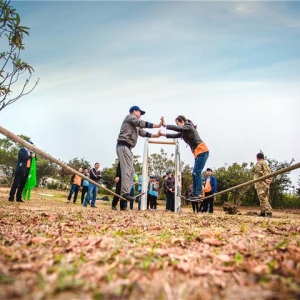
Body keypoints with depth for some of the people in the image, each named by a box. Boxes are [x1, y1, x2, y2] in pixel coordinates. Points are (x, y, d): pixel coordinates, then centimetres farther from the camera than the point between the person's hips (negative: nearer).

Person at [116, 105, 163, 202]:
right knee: (127, 169, -17)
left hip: (128, 147, 10)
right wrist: (158, 125, -10)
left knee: (131, 171, 5)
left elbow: (143, 133, 21)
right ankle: (125, 192, -20)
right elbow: (143, 123, -8)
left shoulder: (136, 125, 31)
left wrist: (156, 135, 12)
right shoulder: (129, 117, 3)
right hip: (123, 146, -10)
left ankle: (125, 192, 3)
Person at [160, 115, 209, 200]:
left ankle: (198, 193, -14)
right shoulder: (184, 132, 19)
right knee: (195, 173, 5)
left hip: (202, 151, -9)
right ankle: (194, 193, 6)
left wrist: (165, 125, -20)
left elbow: (178, 128, -20)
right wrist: (163, 134, 10)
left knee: (197, 172, -14)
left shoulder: (189, 126, -6)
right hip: (197, 152, 10)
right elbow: (175, 135, 17)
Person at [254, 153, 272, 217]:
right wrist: (269, 179, 1)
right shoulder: (266, 164, 23)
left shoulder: (259, 163, 0)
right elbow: (269, 172, 14)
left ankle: (268, 212, -21)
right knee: (265, 198, 10)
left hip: (261, 183, -9)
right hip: (267, 184, 9)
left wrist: (265, 179, -16)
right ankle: (262, 212, 13)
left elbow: (259, 171, -15)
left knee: (263, 198, -13)